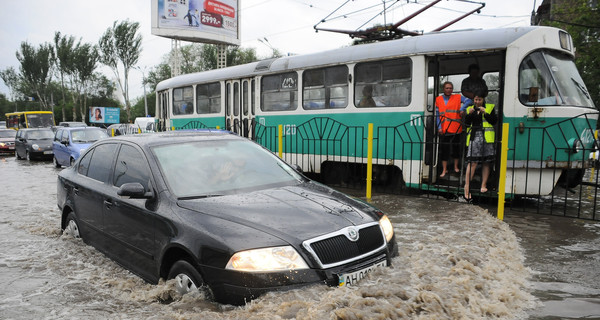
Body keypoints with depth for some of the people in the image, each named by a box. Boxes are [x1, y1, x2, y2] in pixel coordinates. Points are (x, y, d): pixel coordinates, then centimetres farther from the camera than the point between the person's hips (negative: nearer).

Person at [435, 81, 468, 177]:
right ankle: (444, 170, 11)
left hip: (455, 129, 0)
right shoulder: (438, 99, 8)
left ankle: (456, 167, 26)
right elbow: (437, 115, 5)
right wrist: (439, 127, -3)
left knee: (456, 148, 8)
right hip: (444, 130, 0)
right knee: (444, 149, 2)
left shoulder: (458, 97, 6)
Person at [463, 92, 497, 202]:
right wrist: (469, 114, -7)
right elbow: (466, 124, 8)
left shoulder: (490, 107, 11)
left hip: (487, 137, 1)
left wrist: (485, 113, -10)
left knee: (486, 162, 4)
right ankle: (467, 187, -10)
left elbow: (494, 121, 0)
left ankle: (483, 185, 13)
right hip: (474, 137, -1)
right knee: (472, 162, -10)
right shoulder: (470, 109, 15)